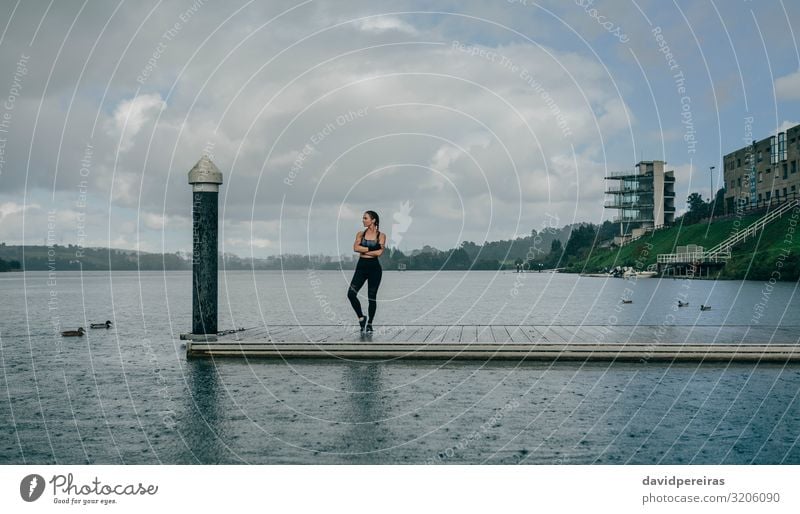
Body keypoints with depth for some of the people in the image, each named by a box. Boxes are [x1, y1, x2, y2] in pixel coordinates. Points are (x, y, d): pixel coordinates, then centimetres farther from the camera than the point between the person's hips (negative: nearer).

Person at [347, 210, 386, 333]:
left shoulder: (381, 236, 1)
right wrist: (371, 249, -12)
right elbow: (356, 248, -9)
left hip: (374, 268, -2)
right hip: (361, 267, 2)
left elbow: (379, 252, -12)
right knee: (351, 293, -12)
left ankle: (369, 324, 16)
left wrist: (363, 251, -6)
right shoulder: (360, 234, 8)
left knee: (372, 297, 3)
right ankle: (361, 318, 6)